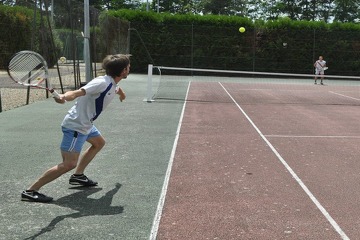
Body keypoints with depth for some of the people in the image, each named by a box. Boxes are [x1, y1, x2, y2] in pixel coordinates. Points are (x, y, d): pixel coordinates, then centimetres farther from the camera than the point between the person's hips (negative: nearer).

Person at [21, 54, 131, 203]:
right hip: (75, 126, -11)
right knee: (69, 163, -16)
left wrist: (121, 94, 56)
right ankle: (30, 191, -11)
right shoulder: (102, 83, -22)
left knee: (99, 143, 30)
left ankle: (78, 175, 35)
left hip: (85, 124, 11)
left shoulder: (113, 84, 7)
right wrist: (64, 97, -54)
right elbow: (77, 93, -35)